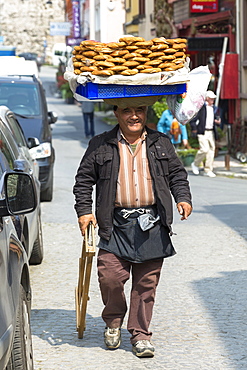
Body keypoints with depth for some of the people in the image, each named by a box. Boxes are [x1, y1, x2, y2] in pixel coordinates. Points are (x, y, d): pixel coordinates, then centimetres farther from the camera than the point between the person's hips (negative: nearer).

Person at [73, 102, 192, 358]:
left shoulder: (161, 144, 11)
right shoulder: (100, 146, 5)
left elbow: (177, 174, 17)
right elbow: (84, 180, 8)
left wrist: (183, 198, 1)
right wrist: (84, 210, -2)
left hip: (152, 224, 1)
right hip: (116, 224, -1)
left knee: (147, 281, 2)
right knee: (110, 276, -10)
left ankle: (140, 333, 14)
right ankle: (113, 321, 18)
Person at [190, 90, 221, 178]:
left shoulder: (214, 108, 16)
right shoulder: (200, 107, -5)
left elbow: (216, 118, 25)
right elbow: (193, 119, -4)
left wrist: (218, 121, 3)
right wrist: (194, 129, -12)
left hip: (211, 132, 7)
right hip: (202, 132, -7)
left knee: (211, 150, 4)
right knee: (204, 149, -16)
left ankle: (208, 170, 11)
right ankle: (195, 164, 7)